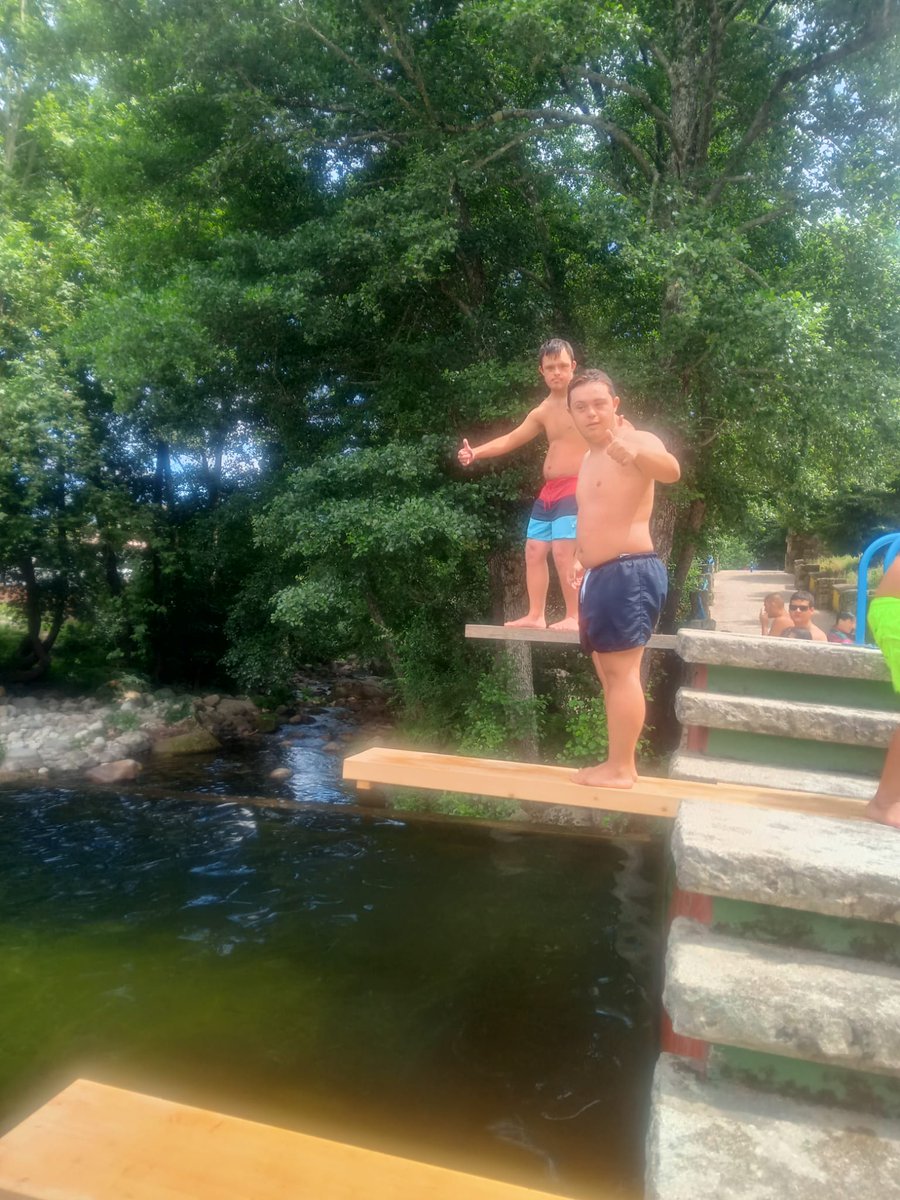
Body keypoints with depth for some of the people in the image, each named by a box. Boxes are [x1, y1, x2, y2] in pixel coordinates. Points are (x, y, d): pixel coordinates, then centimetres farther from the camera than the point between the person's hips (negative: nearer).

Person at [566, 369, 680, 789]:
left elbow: (671, 470, -34)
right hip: (602, 576, 10)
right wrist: (581, 558, 20)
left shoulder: (636, 441, -10)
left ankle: (621, 769, -1)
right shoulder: (589, 459, 18)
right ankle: (619, 763, 25)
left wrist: (629, 452, -53)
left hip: (630, 573, -10)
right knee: (609, 673, 15)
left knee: (622, 671, -9)